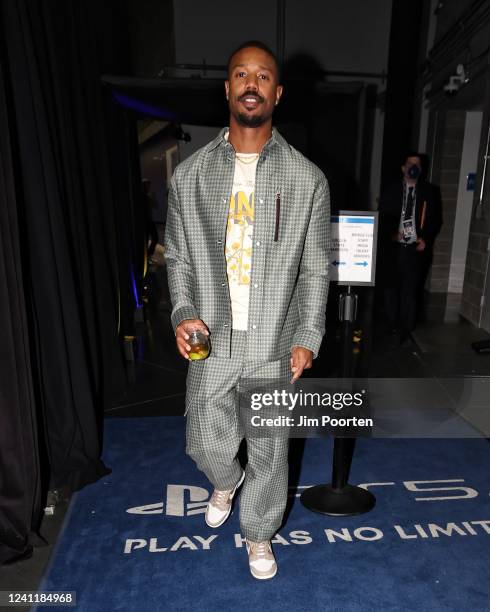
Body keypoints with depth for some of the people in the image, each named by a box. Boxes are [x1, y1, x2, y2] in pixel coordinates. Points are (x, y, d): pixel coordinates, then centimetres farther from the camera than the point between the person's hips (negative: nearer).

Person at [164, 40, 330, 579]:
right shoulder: (189, 174, 0)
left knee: (268, 449, 13)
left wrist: (308, 337, -7)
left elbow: (315, 269, 0)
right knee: (205, 443, 15)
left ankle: (259, 532, 42)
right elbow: (178, 257, 6)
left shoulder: (307, 179, -3)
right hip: (211, 340, 2)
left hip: (275, 343, -1)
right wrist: (182, 312, -10)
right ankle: (226, 482, 53)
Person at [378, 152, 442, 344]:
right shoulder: (391, 190, 7)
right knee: (391, 289, 7)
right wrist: (390, 233, -11)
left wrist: (426, 240, -3)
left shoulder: (430, 191, 8)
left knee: (410, 291, -4)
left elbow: (436, 219, 10)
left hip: (416, 248, -1)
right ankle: (392, 328, 18)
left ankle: (406, 332, 3)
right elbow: (382, 217, 6)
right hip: (394, 247, 1)